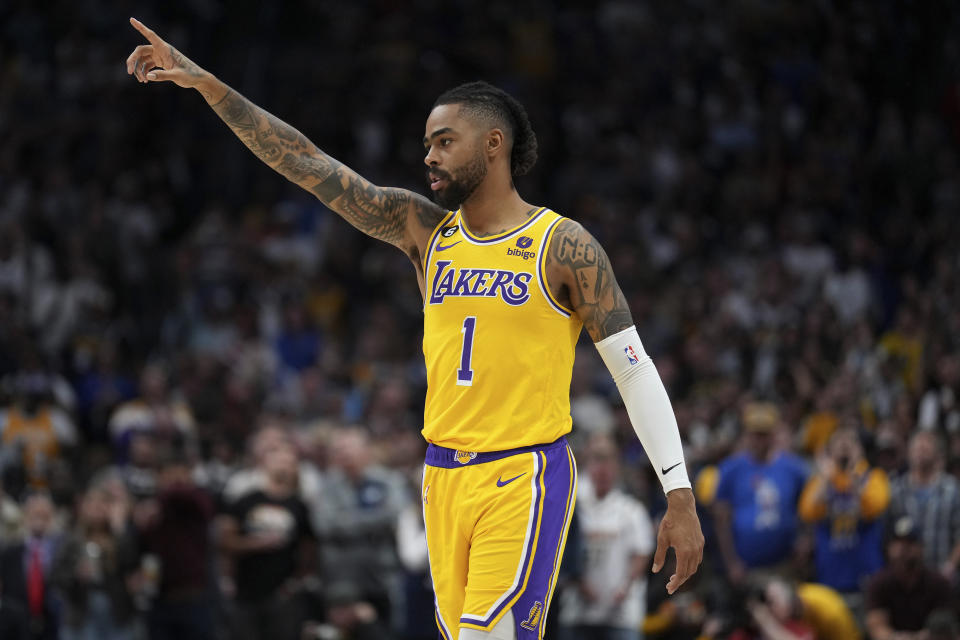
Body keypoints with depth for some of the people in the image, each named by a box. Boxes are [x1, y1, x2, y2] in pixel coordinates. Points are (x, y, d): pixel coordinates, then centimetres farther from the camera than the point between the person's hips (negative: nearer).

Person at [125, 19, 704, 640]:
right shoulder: (424, 229, 9)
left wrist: (680, 498, -10)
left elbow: (635, 368, -4)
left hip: (524, 478, -5)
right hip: (444, 475, 6)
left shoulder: (563, 246, -4)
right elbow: (307, 163, 6)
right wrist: (206, 83, -1)